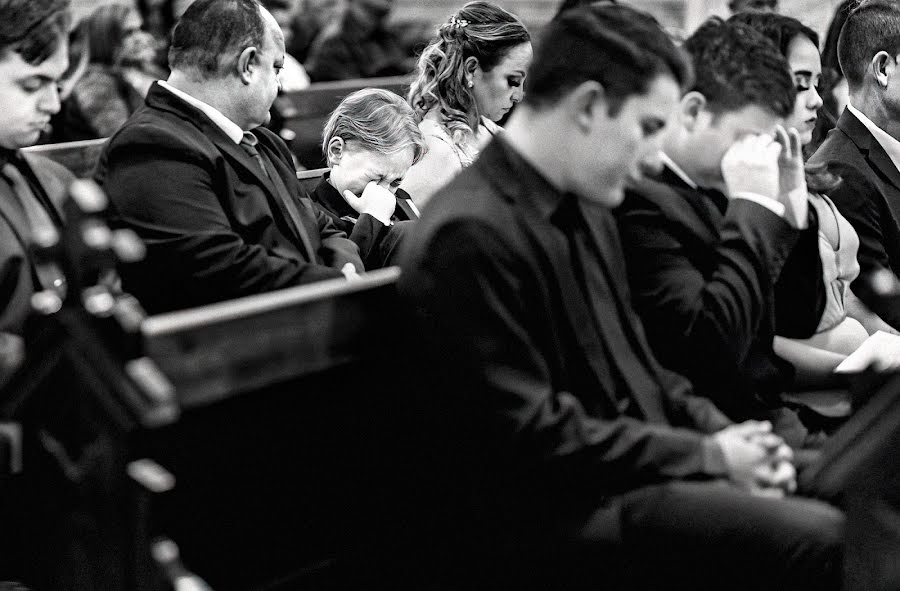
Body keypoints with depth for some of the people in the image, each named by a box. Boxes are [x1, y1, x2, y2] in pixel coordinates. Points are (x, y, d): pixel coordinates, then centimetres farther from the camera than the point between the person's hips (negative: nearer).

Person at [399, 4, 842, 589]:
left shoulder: (586, 211, 13)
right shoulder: (471, 235, -18)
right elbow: (535, 440, -19)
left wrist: (722, 436, 1)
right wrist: (707, 456, -13)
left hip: (641, 470, 9)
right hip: (547, 519, -9)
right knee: (819, 541, -23)